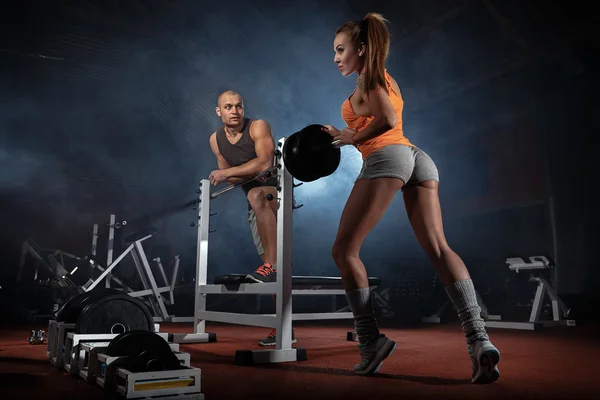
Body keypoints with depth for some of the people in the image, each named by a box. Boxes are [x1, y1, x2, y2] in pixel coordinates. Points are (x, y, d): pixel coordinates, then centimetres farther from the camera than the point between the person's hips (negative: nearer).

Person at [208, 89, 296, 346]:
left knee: (256, 195, -41)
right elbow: (228, 177, 7)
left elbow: (265, 163, -25)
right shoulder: (215, 140, 4)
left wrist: (228, 172, -23)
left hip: (277, 191, -5)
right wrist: (253, 169, -12)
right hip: (257, 205, 5)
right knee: (270, 266, 3)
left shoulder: (258, 127, -12)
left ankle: (272, 266, -41)